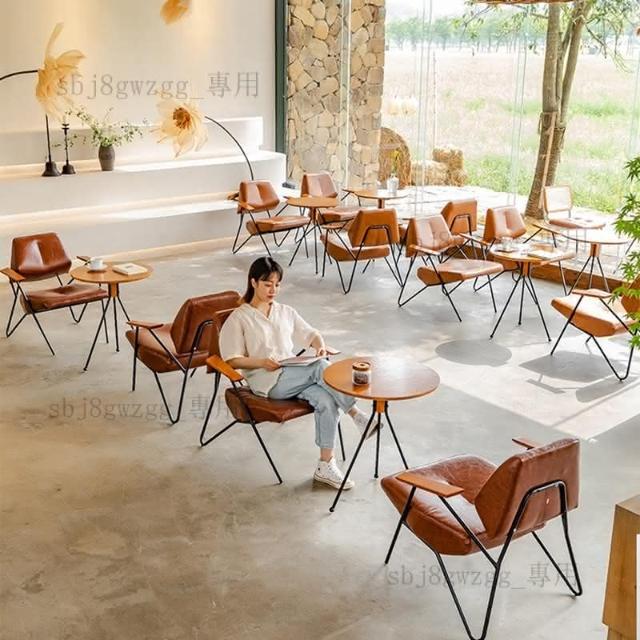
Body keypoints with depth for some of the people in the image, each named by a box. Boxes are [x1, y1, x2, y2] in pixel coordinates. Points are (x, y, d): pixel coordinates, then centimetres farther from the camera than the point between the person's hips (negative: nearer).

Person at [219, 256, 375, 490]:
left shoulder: (286, 312, 20)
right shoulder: (239, 318, 5)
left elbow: (311, 334, 25)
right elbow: (232, 360, -2)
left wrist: (320, 345, 0)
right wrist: (261, 362, -19)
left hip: (295, 375, 5)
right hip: (268, 381, -5)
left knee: (326, 400, -28)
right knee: (321, 367, -31)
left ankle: (325, 465, -24)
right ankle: (357, 415, -24)